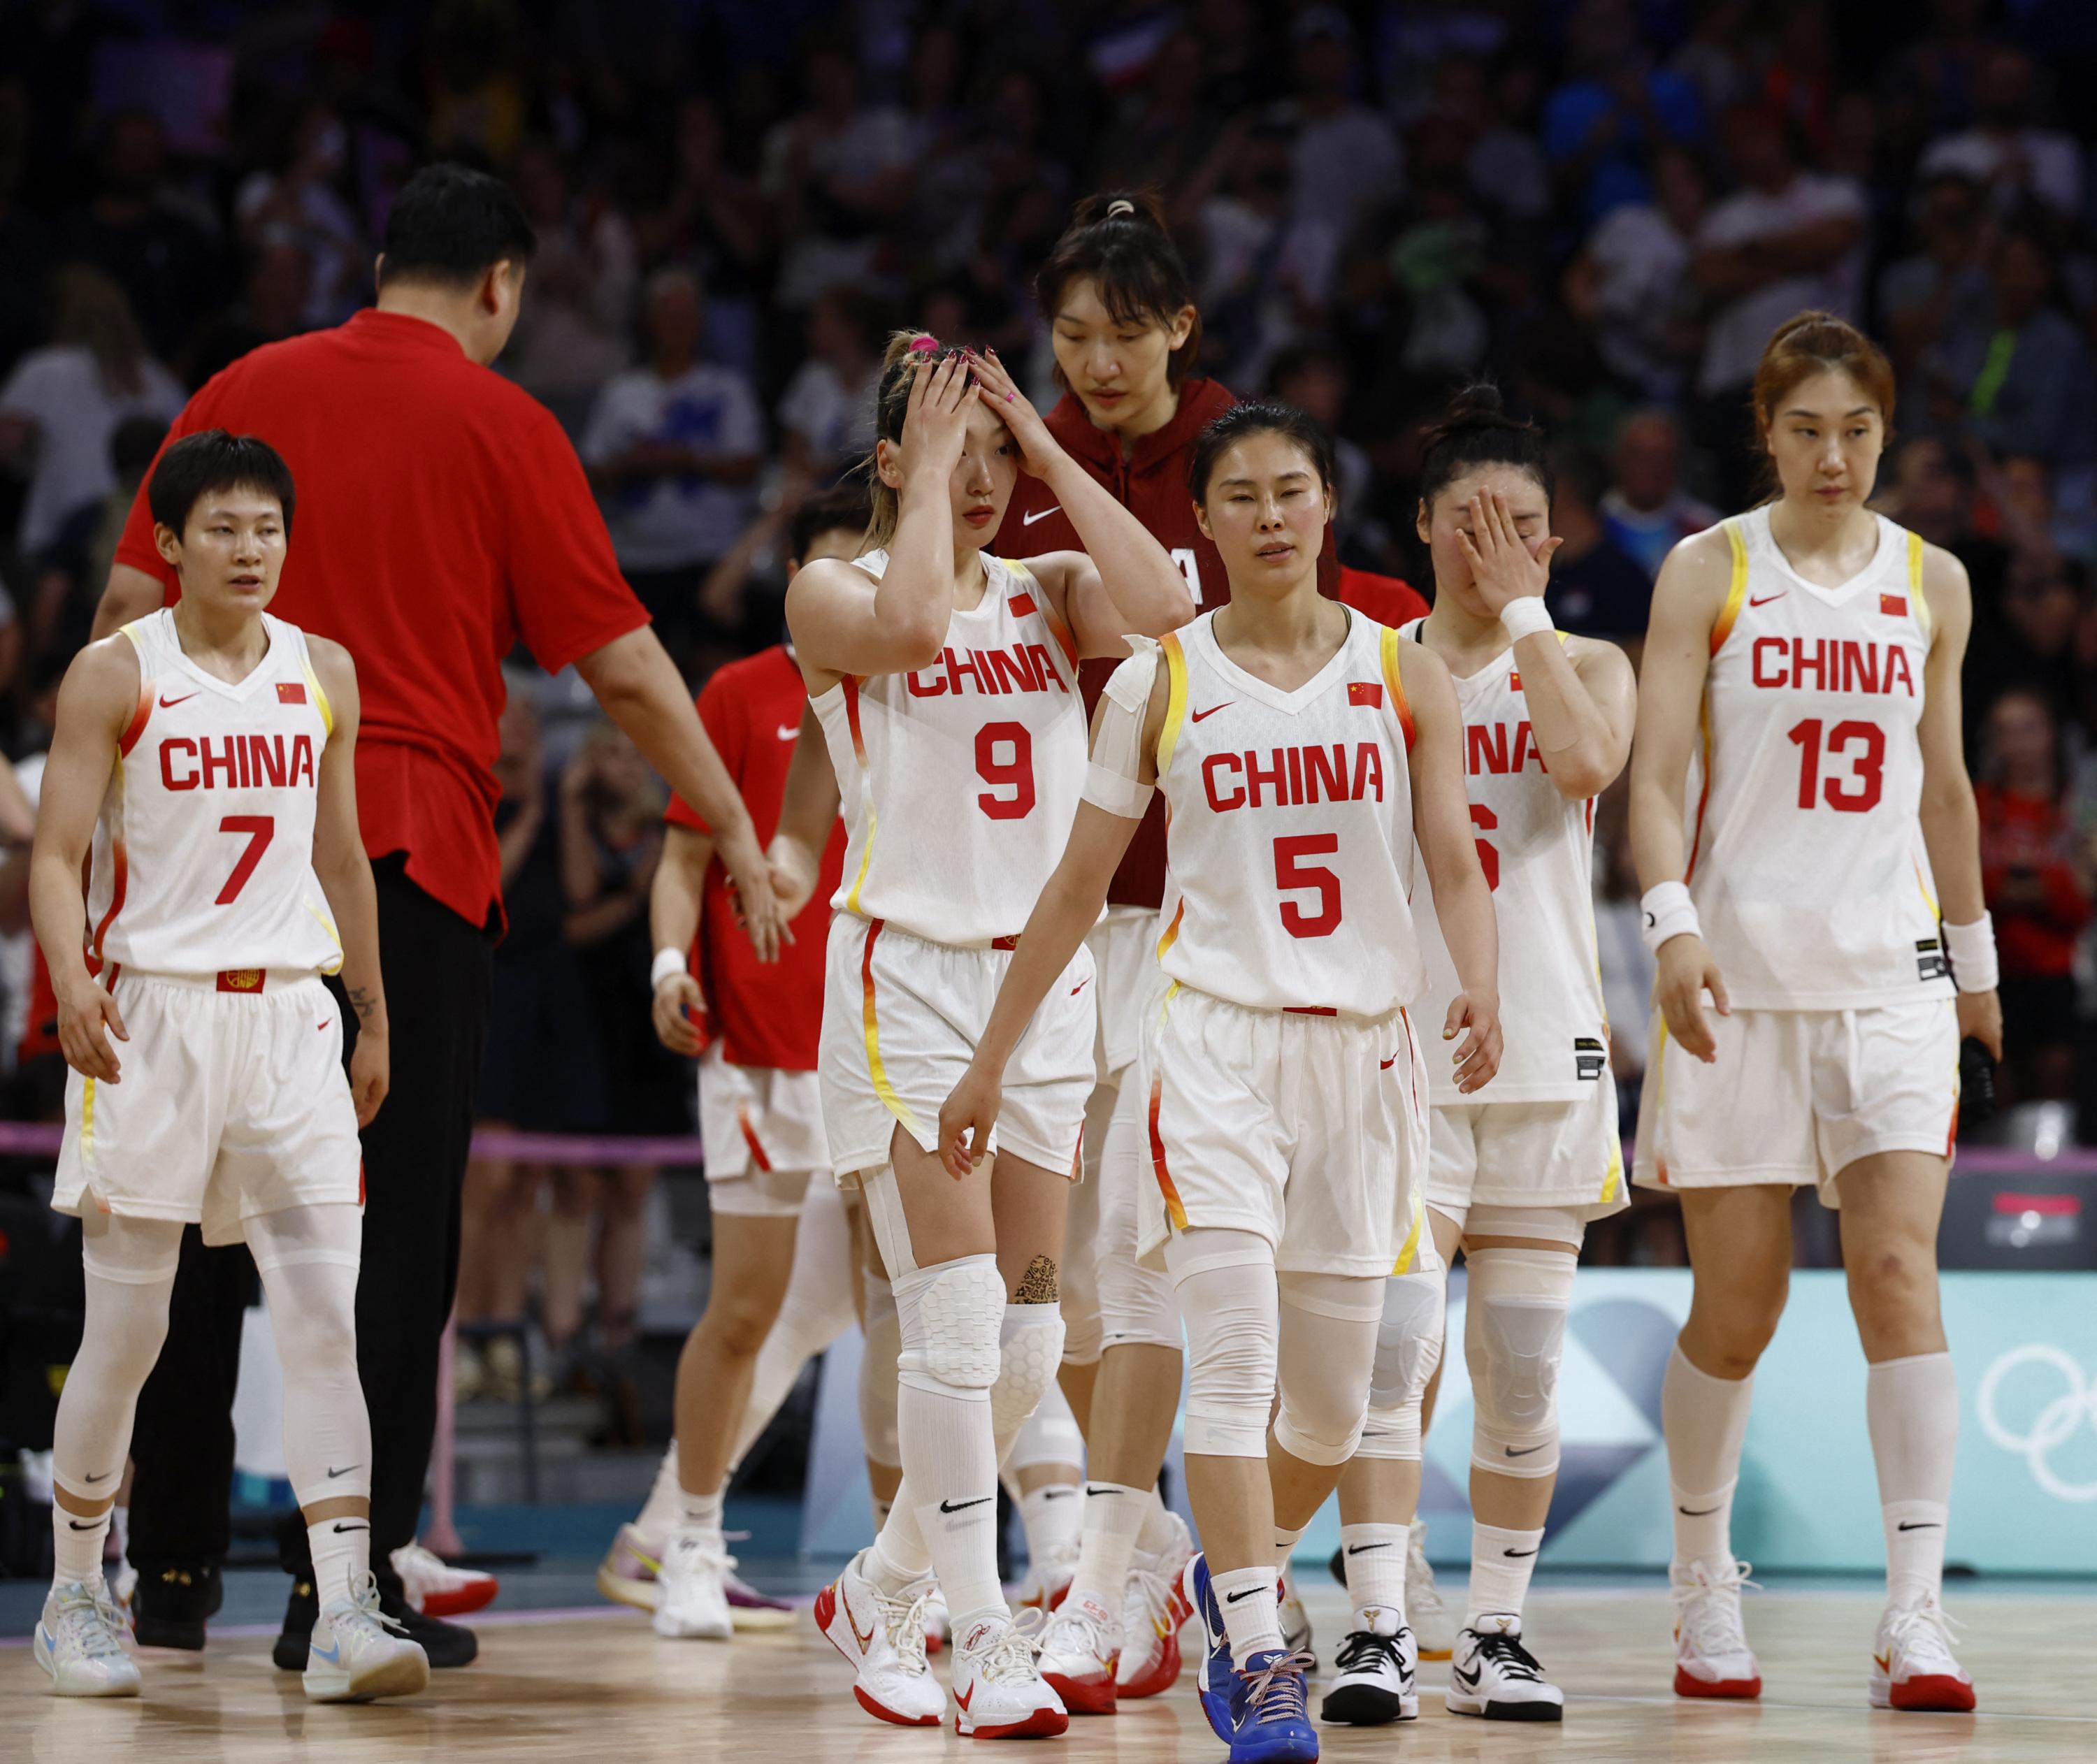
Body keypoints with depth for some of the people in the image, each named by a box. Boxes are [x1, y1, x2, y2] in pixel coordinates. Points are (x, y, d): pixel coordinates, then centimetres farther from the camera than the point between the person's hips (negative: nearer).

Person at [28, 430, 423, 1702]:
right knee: (127, 1333, 3)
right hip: (150, 1018, -3)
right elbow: (57, 856, -7)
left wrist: (373, 1018, 19)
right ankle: (76, 1597, 20)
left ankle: (346, 1614, -12)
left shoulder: (325, 673, 9)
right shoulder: (116, 676, -3)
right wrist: (72, 980, -23)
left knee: (326, 1321, -8)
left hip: (289, 1014, 3)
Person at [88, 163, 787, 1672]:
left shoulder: (246, 393, 10)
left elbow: (133, 602, 8)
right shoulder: (503, 427, -1)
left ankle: (170, 1565, 16)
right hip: (413, 846, -4)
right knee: (397, 1221, 1)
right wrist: (739, 834, 5)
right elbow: (625, 667, -1)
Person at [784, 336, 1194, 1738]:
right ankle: (986, 1644, -8)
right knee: (959, 1326, -13)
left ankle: (883, 1591, 24)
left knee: (1028, 1337, 6)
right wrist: (929, 463, -11)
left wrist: (1047, 448, -4)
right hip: (905, 979, -5)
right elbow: (908, 627, -24)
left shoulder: (1049, 593, 10)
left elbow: (1163, 606, -11)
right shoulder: (833, 593, -1)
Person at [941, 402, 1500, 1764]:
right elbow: (1079, 885, 10)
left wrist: (1480, 989, -21)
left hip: (1365, 1041, 2)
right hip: (1215, 1035, -2)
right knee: (1236, 1348, -20)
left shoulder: (1403, 673, 6)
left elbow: (1455, 859, -1)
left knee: (1335, 1401, 8)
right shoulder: (1162, 680, 4)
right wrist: (994, 1059, 10)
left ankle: (1237, 1576, 37)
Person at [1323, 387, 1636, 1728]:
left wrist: (1522, 609, -9)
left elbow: (1586, 762, -17)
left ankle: (1496, 1637, 12)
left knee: (1522, 1367, 3)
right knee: (1391, 1343, -12)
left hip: (1544, 1038, 1)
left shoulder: (1587, 666, 7)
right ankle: (1378, 1631, -13)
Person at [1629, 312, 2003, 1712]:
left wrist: (1975, 960, 22)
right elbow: (1657, 774, -6)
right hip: (1743, 964, -2)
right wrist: (1673, 925, -20)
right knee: (1737, 1302, 2)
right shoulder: (1709, 571, 1)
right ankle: (1705, 1585, 22)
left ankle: (1919, 1611, -15)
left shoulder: (1931, 583, 9)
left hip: (1890, 967, 2)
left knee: (1899, 1268, -12)